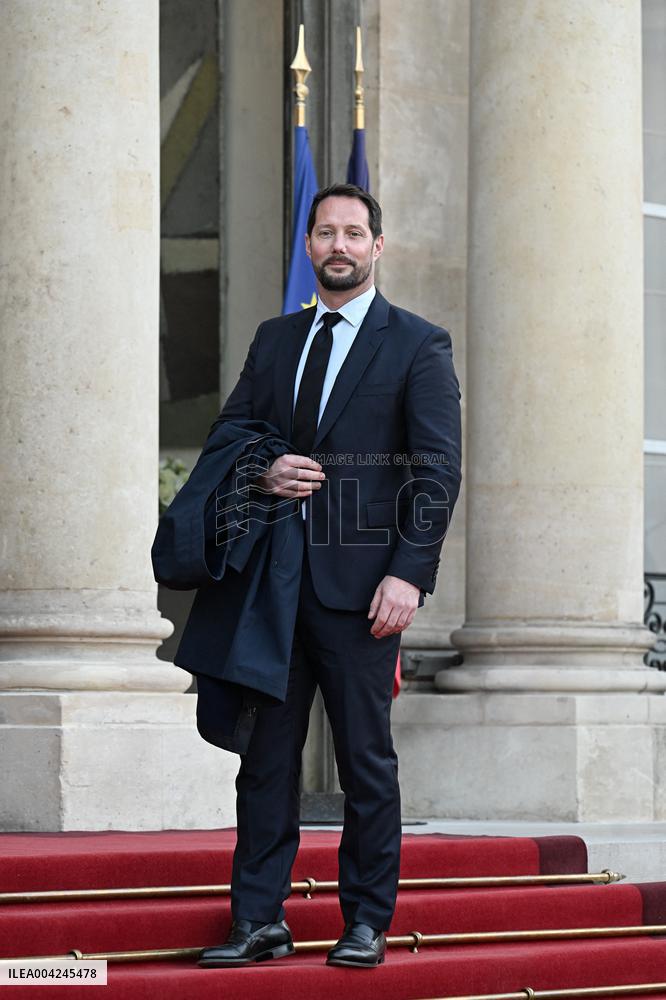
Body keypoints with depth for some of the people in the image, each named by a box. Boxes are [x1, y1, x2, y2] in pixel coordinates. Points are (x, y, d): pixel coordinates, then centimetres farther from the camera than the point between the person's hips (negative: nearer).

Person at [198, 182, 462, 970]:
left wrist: (410, 573, -15)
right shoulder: (274, 340, 16)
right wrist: (262, 472, -5)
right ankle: (259, 921, 8)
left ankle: (366, 924, 9)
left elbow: (438, 469, -5)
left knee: (366, 757, 1)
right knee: (266, 752, 4)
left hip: (361, 580, -4)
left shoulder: (418, 345, 1)